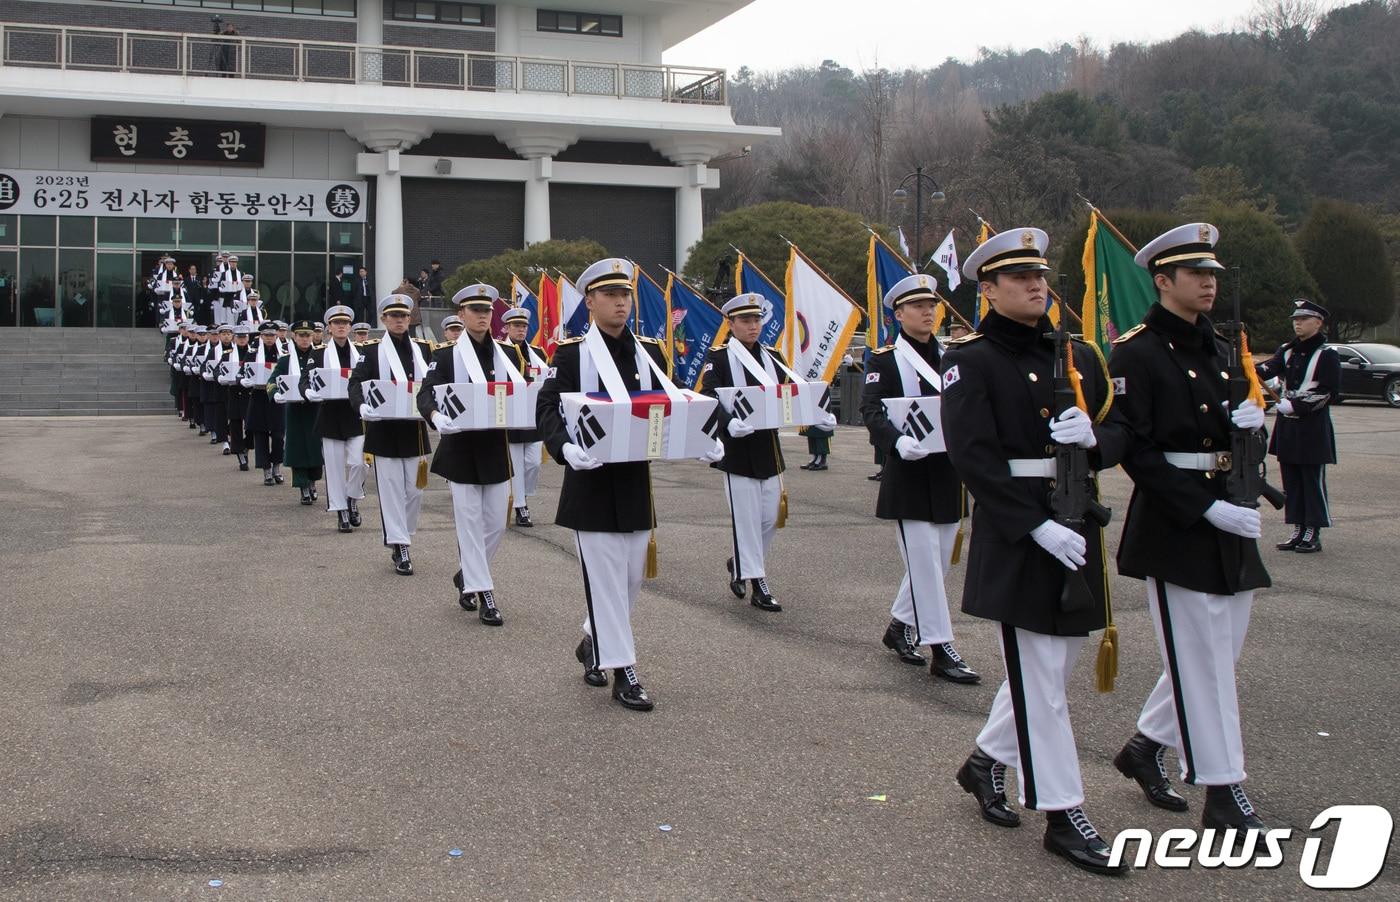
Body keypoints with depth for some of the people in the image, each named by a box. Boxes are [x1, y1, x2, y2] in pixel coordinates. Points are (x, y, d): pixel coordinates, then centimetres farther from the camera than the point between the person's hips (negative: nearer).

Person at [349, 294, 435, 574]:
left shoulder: (423, 349, 9)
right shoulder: (373, 350, -1)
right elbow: (356, 383, -10)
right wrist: (362, 406, -30)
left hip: (415, 428, 3)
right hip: (385, 431, -3)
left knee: (415, 488, 7)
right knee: (392, 488, -2)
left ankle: (403, 539, 24)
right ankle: (399, 548, 1)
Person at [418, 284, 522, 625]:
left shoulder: (508, 353, 8)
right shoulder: (446, 355, -3)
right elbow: (426, 395, -13)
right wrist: (436, 416, -34)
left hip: (496, 448, 4)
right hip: (461, 450, -4)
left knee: (496, 523, 7)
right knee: (470, 522, -1)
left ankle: (466, 576, 29)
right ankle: (483, 594, 5)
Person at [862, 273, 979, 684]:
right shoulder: (884, 360, -3)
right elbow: (871, 410, -14)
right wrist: (899, 441, -32)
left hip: (948, 476, 6)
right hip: (909, 477, -6)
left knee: (935, 561, 12)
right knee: (925, 563, -5)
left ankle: (899, 626, 30)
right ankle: (941, 650, -1)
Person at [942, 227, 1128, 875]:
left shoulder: (1080, 356, 13)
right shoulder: (971, 360, -7)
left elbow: (1118, 433, 12)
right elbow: (973, 456, -16)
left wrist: (1093, 438, -13)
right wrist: (1038, 526, -22)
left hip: (1077, 529, 7)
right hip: (1014, 536, -7)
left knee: (1048, 666, 15)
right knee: (1040, 676, -1)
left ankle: (985, 762, 35)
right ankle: (1064, 816, 7)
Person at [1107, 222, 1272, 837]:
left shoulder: (1219, 350, 14)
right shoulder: (1136, 353, -11)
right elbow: (1135, 451, -17)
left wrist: (1247, 421, -5)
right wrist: (1206, 506, -21)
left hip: (1228, 521, 8)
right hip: (1173, 527, -8)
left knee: (1215, 654, 14)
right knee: (1203, 661, -3)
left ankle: (1145, 747, 31)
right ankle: (1223, 793, 5)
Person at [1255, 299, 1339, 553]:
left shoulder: (1327, 355, -6)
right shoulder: (1287, 351, 10)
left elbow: (1329, 393, -11)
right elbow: (1267, 370, -7)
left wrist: (1295, 405, -18)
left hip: (1313, 429, -6)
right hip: (1287, 426, 6)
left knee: (1313, 481, -1)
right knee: (1291, 482, 10)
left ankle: (1313, 535, 6)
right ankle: (1298, 531, 18)